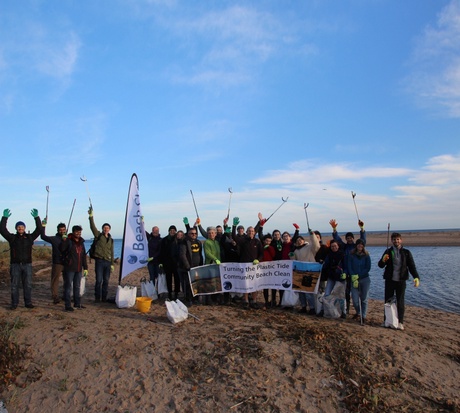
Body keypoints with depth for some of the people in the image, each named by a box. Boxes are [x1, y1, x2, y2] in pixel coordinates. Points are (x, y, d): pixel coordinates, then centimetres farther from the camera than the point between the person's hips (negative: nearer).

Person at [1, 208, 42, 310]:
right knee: (14, 285, 3)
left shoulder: (30, 237, 7)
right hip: (15, 264, -1)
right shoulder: (12, 237, 5)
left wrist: (36, 217, -13)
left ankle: (28, 303, 10)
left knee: (28, 285, 3)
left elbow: (39, 230, -2)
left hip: (27, 264, 1)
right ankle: (14, 303, 12)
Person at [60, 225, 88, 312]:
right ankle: (68, 305, 3)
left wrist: (85, 267, 15)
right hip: (69, 268, -7)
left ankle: (77, 304, 24)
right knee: (68, 286, -2)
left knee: (77, 286, 14)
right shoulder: (68, 241, -6)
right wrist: (63, 241, -37)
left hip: (79, 269, 7)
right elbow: (61, 249, -24)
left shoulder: (81, 242, 14)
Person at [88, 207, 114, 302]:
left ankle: (104, 297, 14)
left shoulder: (111, 240, 14)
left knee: (106, 281, 6)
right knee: (99, 280, -5)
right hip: (100, 261, -4)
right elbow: (93, 227, -12)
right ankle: (97, 297, 6)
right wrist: (91, 216, -25)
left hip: (108, 262, 4)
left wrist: (112, 264, 12)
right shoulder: (99, 235, 3)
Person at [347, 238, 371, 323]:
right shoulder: (351, 255, 1)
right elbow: (349, 267, -1)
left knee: (364, 299, 3)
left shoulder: (366, 255, 2)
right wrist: (354, 277, -15)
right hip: (354, 279, 0)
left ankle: (363, 316, 16)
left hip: (365, 279, 0)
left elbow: (368, 268, -2)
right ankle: (358, 313, 23)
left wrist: (358, 276, -10)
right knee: (355, 299, -3)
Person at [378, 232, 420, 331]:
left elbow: (412, 266, 0)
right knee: (388, 301, 7)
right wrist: (383, 260, -21)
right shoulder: (388, 251, 4)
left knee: (400, 302, 5)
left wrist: (416, 277, -17)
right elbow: (380, 265, 3)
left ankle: (400, 322, 15)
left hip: (401, 280, -1)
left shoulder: (406, 252, 2)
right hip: (389, 280, 1)